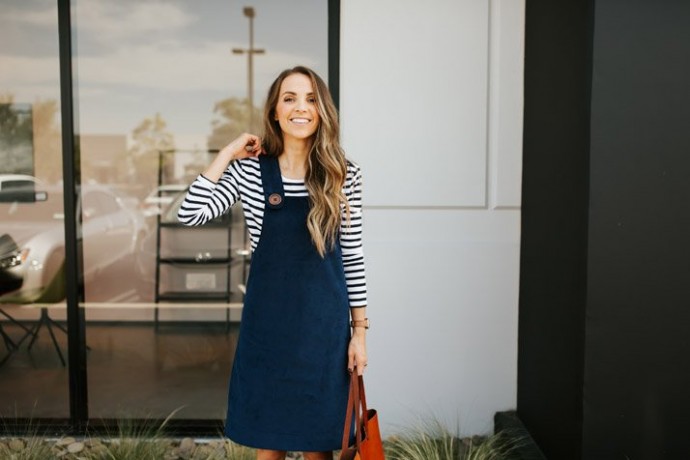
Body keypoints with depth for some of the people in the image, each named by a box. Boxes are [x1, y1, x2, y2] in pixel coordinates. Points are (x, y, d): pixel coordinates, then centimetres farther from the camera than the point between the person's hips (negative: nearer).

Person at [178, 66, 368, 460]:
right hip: (268, 319, 1)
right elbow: (191, 214, -11)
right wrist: (228, 154, -7)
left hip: (324, 320, 0)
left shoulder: (344, 175, -2)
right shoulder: (250, 170, -1)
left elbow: (353, 256, 0)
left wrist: (360, 329, -1)